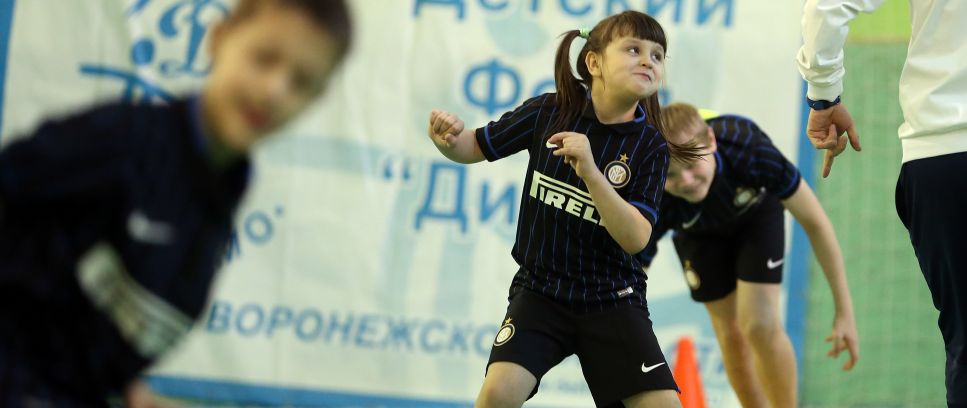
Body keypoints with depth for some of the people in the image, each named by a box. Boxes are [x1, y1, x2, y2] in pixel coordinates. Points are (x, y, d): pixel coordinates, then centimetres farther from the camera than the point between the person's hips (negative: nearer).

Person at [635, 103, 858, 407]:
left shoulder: (750, 149, -43)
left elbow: (814, 222, -28)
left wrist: (844, 310, -24)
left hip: (756, 209, -1)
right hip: (698, 231, 1)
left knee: (760, 325, -15)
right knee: (730, 334, 4)